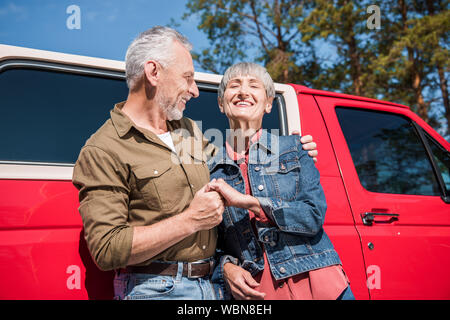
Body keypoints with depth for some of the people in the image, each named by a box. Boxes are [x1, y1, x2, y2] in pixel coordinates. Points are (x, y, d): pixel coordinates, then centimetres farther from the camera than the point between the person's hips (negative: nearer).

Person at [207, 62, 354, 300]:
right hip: (254, 290, 1)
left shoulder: (293, 148, 1)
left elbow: (314, 216, -10)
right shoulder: (210, 170, 4)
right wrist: (226, 266, -10)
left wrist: (246, 201, -16)